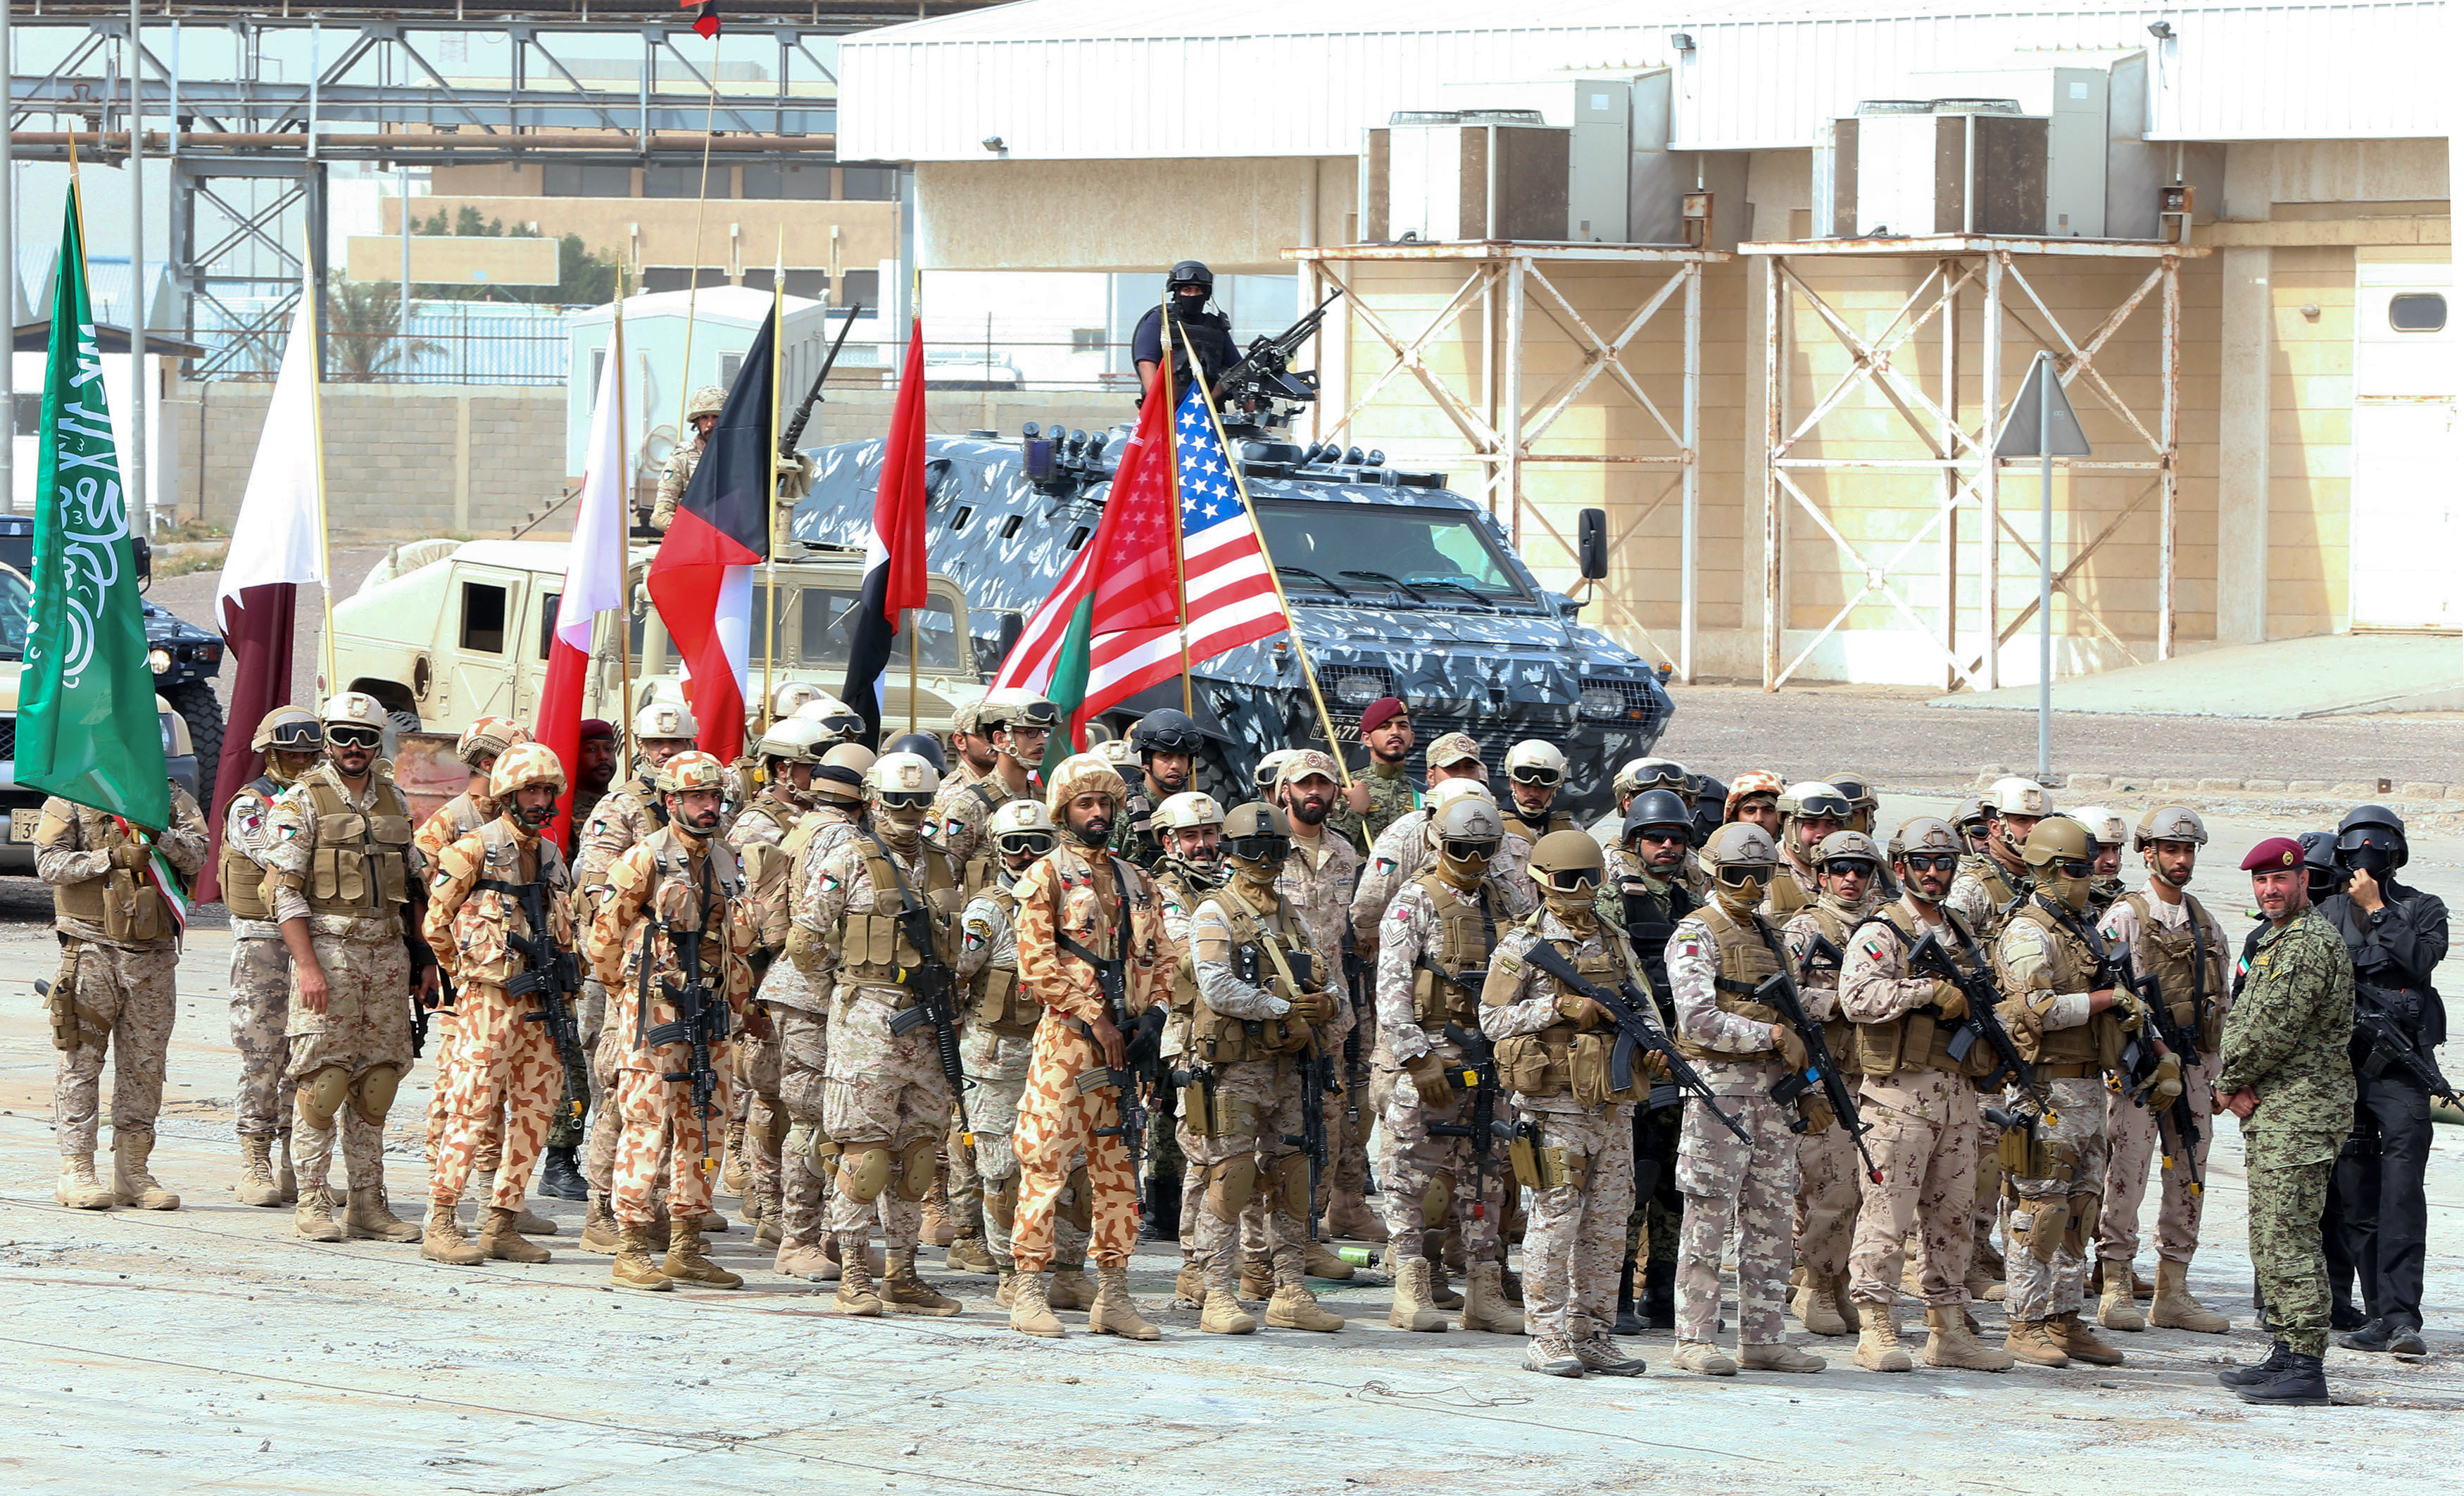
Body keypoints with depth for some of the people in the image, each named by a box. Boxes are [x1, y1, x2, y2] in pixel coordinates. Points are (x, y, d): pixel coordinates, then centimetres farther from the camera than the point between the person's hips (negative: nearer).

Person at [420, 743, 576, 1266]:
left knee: (534, 1114, 5)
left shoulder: (552, 857, 14)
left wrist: (563, 985, 14)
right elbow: (437, 923, -2)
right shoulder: (474, 851, -6)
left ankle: (503, 1225, 12)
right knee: (472, 1111, -9)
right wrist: (471, 973, 7)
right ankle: (440, 1227, -5)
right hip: (489, 1002, -7)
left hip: (540, 1006, 7)